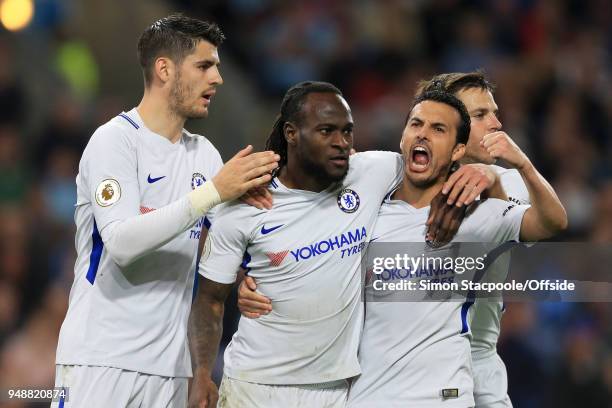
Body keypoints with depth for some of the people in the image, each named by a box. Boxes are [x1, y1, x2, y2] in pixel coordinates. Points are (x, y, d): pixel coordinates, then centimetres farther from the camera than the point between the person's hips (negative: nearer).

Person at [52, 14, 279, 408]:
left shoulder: (205, 154, 12)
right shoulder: (114, 140, -8)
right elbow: (121, 243, -21)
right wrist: (214, 191, -24)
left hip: (170, 362, 6)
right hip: (101, 359, -6)